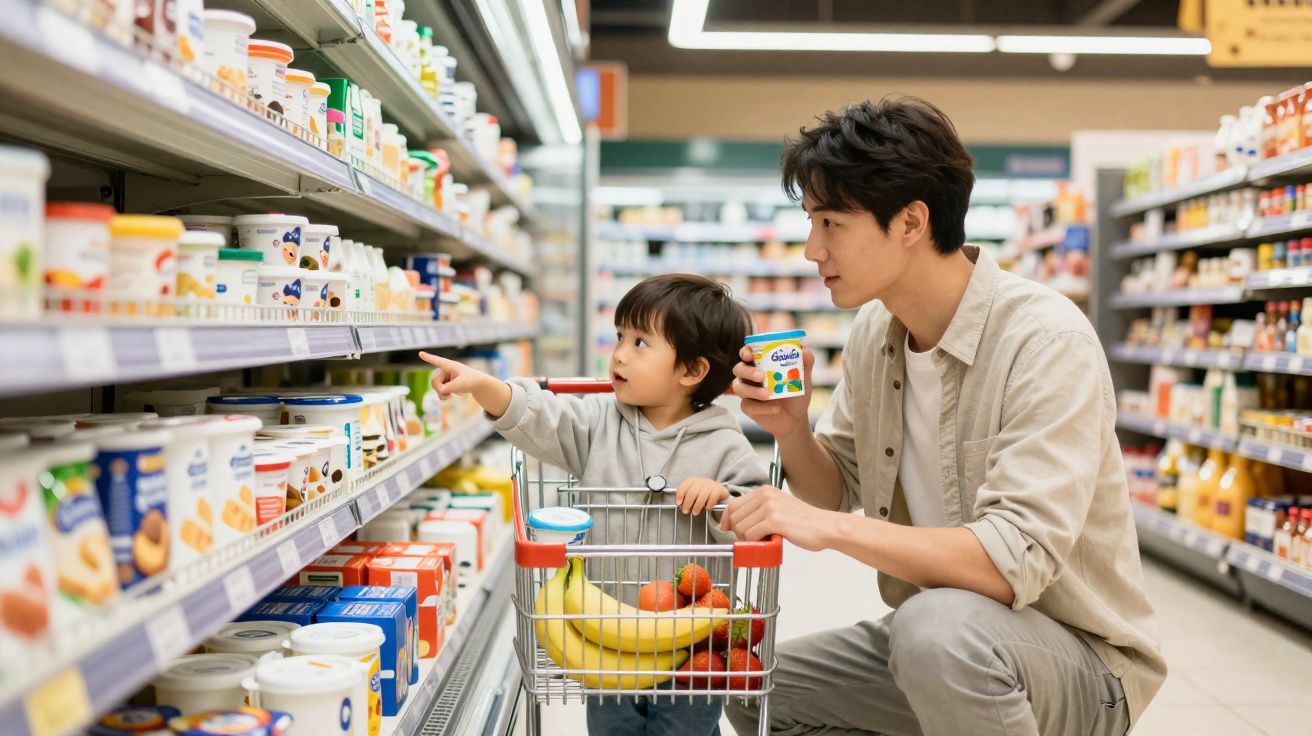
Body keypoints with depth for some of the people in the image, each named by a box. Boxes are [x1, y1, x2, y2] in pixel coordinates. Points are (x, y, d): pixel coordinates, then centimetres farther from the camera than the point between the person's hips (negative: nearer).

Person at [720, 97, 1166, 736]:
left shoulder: (1047, 341, -23)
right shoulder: (873, 331, 0)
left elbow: (1016, 562, -30)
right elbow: (836, 496, 9)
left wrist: (831, 528, -33)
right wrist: (791, 430, -11)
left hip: (1078, 656, -7)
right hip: (928, 633, 7)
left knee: (937, 627, -36)